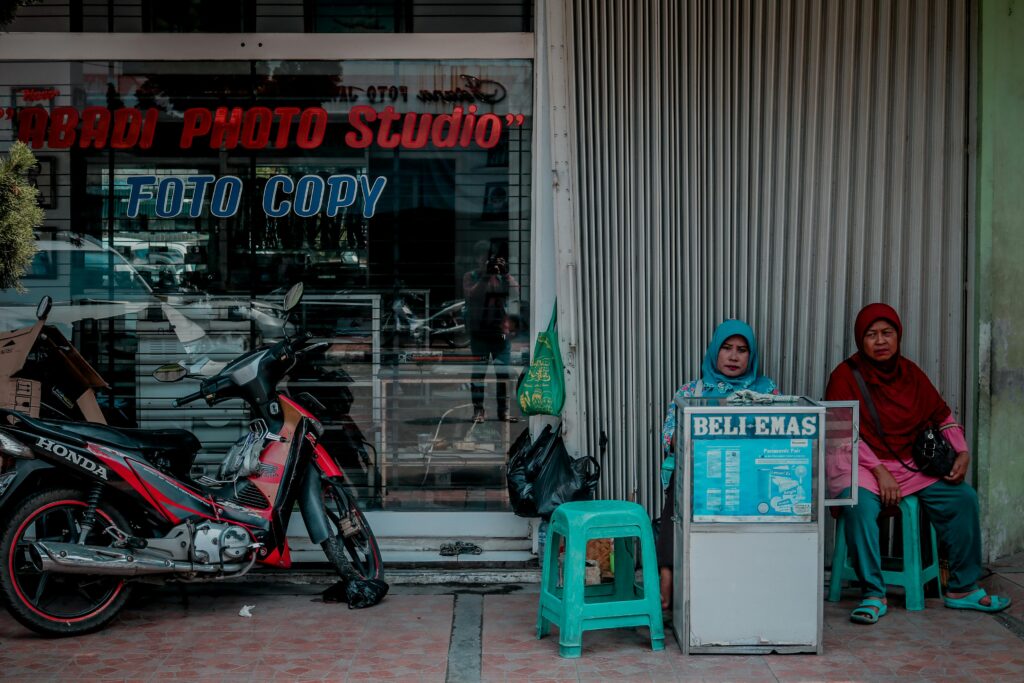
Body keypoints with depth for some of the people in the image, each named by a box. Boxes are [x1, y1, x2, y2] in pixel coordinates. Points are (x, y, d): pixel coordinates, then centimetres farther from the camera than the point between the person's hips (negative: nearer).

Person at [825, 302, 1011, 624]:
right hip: (864, 465, -5)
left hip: (912, 466, 5)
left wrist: (962, 452, 2)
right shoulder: (846, 375, -4)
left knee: (964, 497, -10)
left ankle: (962, 588, 2)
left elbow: (942, 415, 19)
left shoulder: (910, 373, 10)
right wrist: (879, 470, -19)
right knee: (860, 503, -36)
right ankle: (873, 595, -25)